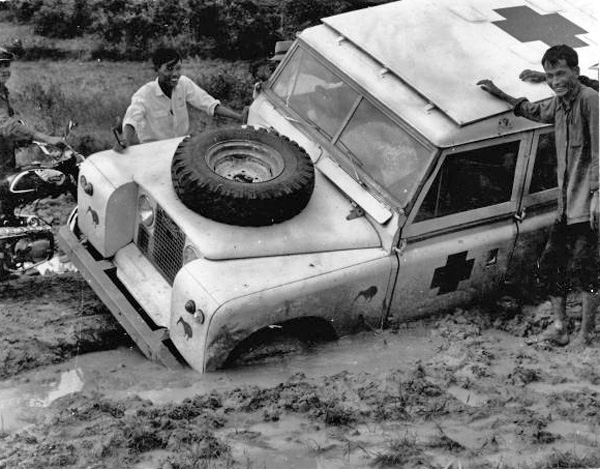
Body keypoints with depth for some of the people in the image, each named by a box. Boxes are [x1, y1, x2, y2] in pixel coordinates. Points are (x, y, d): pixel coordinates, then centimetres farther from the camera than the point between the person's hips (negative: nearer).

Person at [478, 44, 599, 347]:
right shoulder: (559, 103, 13)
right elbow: (534, 111, 37)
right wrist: (500, 95, 36)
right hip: (566, 205, 8)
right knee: (550, 267, 8)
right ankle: (560, 326, 17)